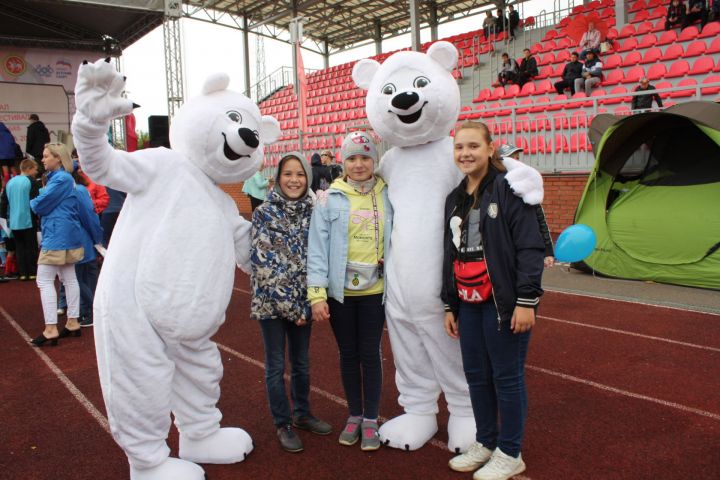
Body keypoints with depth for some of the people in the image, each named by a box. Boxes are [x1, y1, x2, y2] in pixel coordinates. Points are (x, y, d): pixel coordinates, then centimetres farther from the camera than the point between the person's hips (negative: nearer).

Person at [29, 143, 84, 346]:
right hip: (68, 234, 10)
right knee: (69, 278, 11)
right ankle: (73, 322, 17)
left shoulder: (60, 179, -15)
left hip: (57, 235, -10)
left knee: (44, 280, -6)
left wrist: (32, 202, 5)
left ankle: (51, 329, -6)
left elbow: (39, 205, -13)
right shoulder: (62, 177, 16)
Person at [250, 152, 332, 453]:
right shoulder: (264, 213, -9)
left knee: (302, 362, 16)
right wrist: (288, 304, -15)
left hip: (302, 300, 4)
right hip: (271, 301, -3)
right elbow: (264, 263, -14)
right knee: (276, 366, 8)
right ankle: (283, 424, 23)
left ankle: (302, 414, 35)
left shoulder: (312, 211, 2)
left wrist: (305, 302, -2)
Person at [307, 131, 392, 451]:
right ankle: (354, 416, 30)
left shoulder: (388, 197, 1)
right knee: (348, 354, 12)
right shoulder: (330, 199, -5)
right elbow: (318, 248, -7)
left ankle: (370, 420, 24)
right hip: (339, 291, 0)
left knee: (370, 354, 8)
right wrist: (317, 293, -12)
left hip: (374, 290, 1)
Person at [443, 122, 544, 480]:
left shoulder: (509, 189, -9)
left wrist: (526, 301, -18)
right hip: (469, 303, 7)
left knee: (506, 377, 3)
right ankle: (485, 443, 32)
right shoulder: (454, 198, 13)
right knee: (476, 375, 14)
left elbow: (530, 248, -13)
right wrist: (450, 306, 17)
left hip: (504, 302, -7)